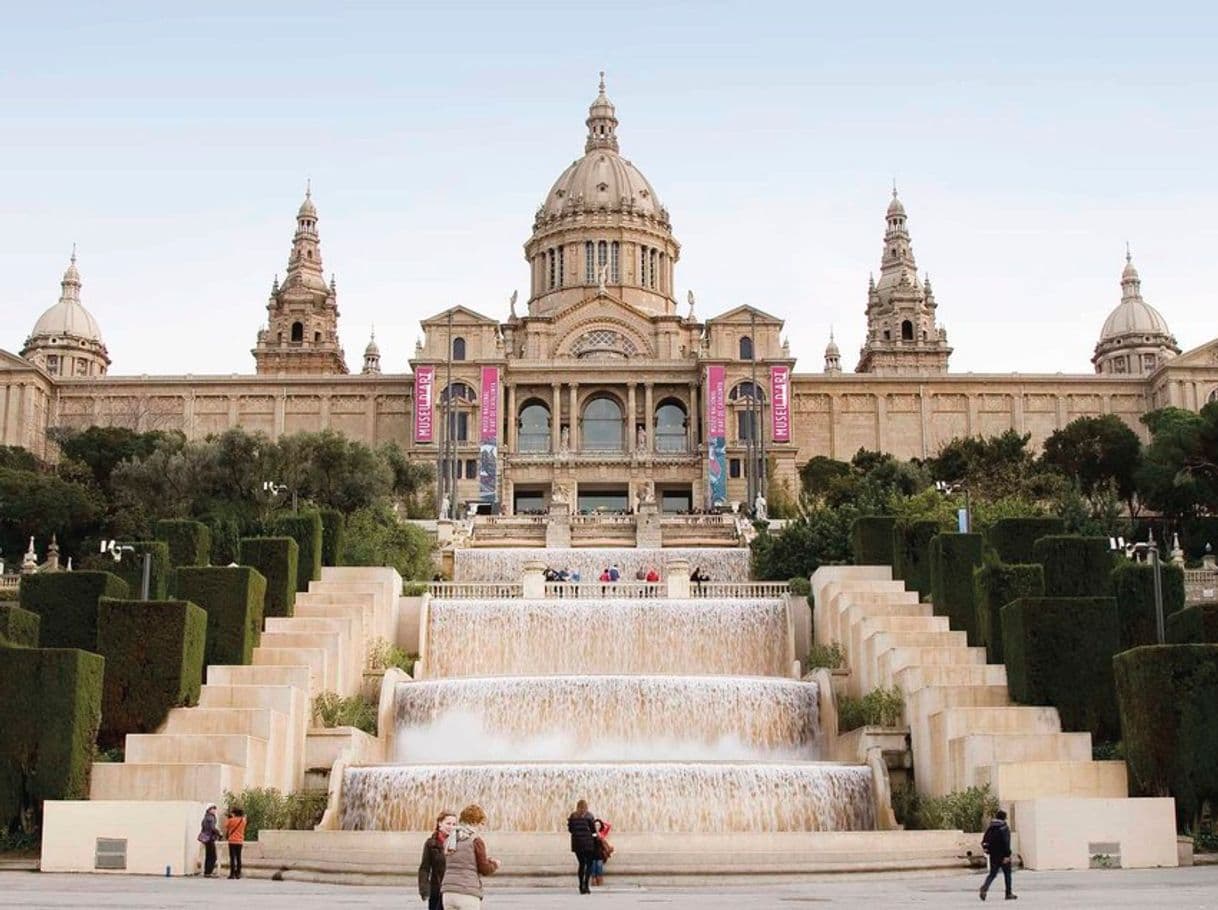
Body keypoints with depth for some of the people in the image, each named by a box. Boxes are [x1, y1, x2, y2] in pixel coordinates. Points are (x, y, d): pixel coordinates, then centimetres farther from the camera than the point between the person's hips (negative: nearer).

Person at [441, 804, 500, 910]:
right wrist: (495, 865, 18)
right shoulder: (476, 841, -7)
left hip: (448, 893, 6)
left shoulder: (449, 840, 13)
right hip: (468, 894, -6)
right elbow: (485, 869, -4)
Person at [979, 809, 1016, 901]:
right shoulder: (1004, 828, -12)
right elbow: (1006, 842, -19)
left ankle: (985, 887, -17)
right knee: (1007, 874, 10)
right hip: (1003, 855, -5)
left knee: (993, 873, 8)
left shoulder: (990, 828, 8)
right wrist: (1007, 855, -20)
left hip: (993, 855, 5)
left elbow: (984, 841, 8)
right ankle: (1009, 894, 15)